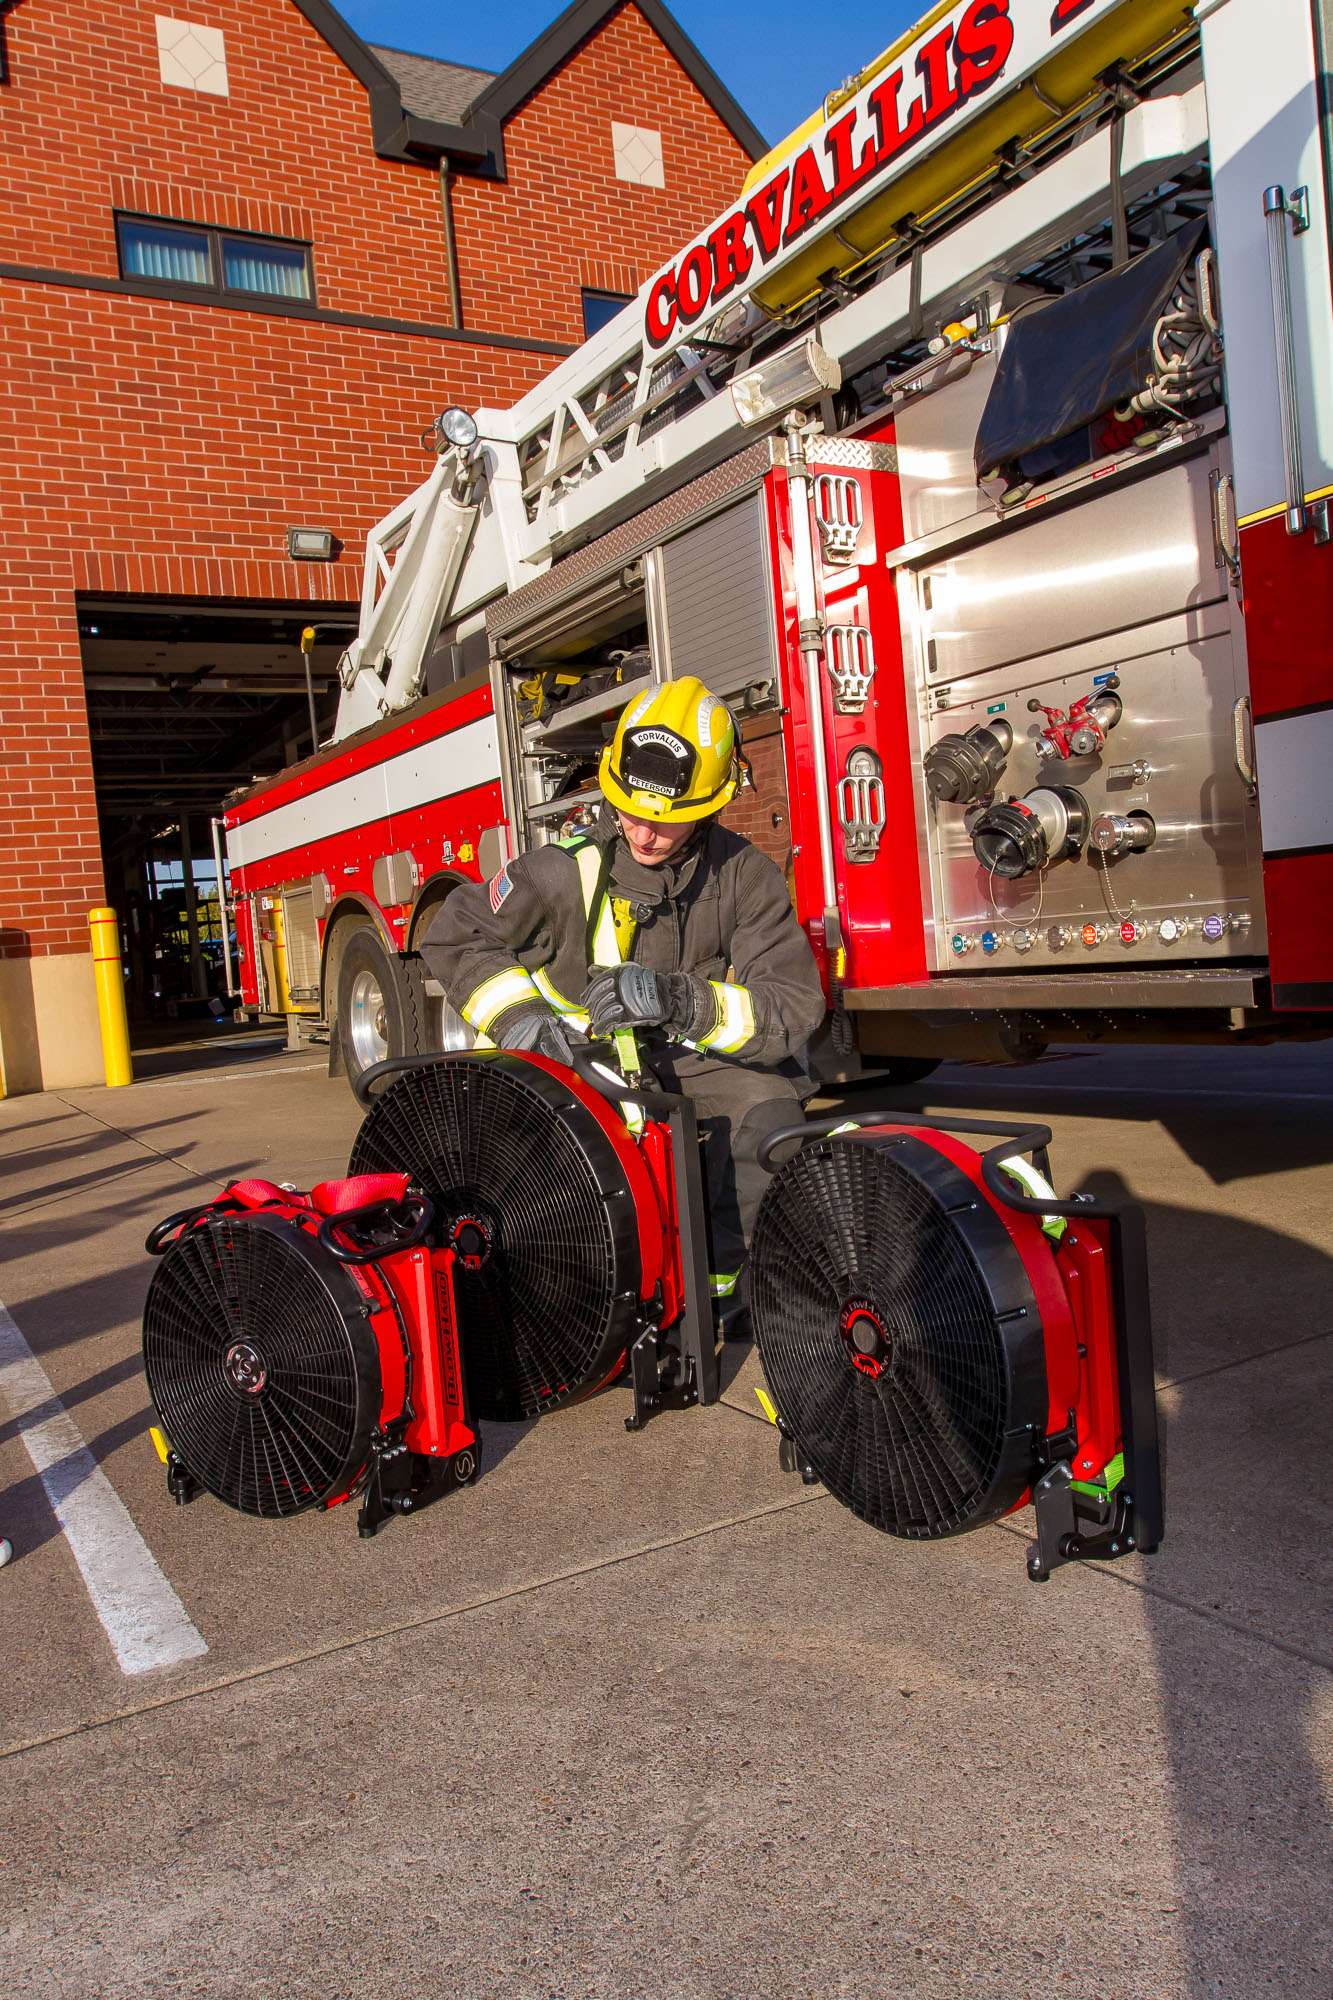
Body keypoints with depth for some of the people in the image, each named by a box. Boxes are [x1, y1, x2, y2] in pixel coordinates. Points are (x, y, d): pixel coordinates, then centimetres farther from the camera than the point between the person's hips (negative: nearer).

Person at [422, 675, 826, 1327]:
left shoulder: (744, 875, -8)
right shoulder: (570, 868, -9)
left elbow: (794, 1005, -16)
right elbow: (454, 933, 5)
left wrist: (684, 1002, -34)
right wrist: (516, 1011, -13)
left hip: (703, 1061, 0)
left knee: (767, 1111, -31)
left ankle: (722, 1284, -6)